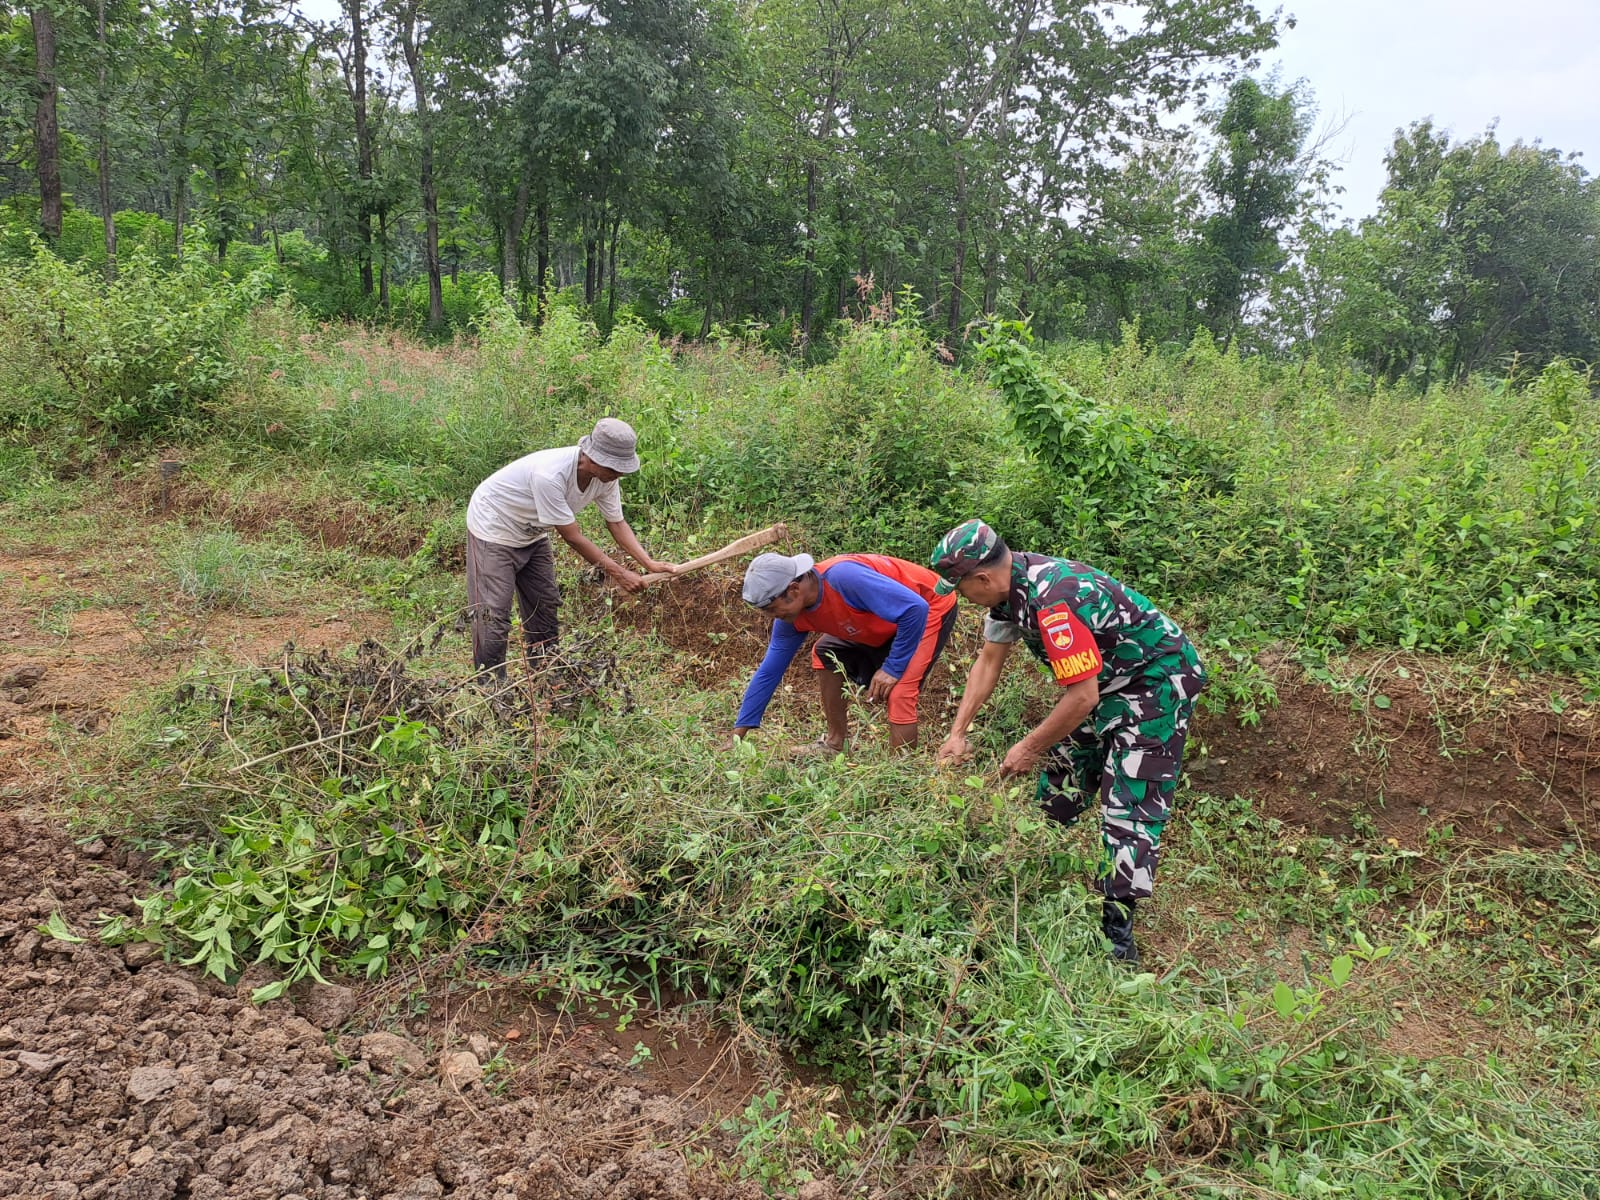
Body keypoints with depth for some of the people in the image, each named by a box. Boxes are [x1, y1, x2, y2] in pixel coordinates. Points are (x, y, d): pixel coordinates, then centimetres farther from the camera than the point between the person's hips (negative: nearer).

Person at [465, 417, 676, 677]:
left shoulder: (605, 476, -17)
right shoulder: (550, 475, -40)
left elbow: (617, 523, -6)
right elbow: (572, 538, -32)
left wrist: (650, 564, -19)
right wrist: (619, 574, -26)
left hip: (533, 535, 8)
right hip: (493, 530, -8)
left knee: (546, 607, 11)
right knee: (494, 616, -10)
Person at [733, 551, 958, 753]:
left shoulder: (843, 578, -37)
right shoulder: (792, 616, -11)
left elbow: (916, 608, -35)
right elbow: (768, 672, -2)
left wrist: (892, 668, -27)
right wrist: (738, 734, -2)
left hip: (930, 609, -9)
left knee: (898, 694, -23)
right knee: (825, 655, 8)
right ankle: (835, 743, 12)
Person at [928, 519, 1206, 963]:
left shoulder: (1052, 601, -34)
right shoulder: (1010, 584, -4)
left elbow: (1082, 697, -29)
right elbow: (988, 661, 8)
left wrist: (1029, 749, -16)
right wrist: (958, 733, 7)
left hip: (1158, 681, -10)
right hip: (1109, 680, 10)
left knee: (1129, 807, -11)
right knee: (1060, 783, 16)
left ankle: (1118, 934, -6)